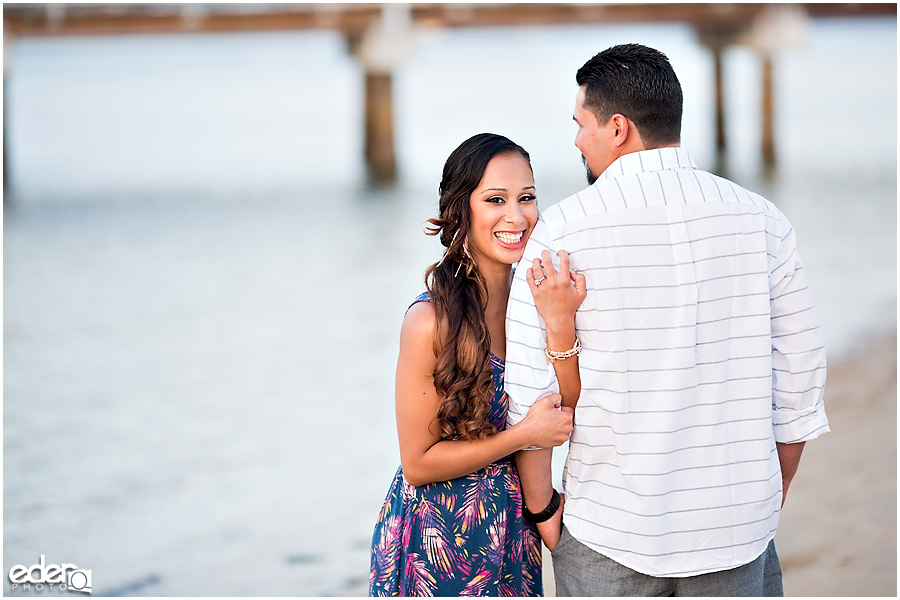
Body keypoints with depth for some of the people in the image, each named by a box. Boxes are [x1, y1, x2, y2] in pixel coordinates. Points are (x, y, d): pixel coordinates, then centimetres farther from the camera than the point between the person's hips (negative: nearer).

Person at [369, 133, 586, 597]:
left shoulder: (536, 299, -3)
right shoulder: (431, 321, -20)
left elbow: (570, 415, -14)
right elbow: (417, 463, -15)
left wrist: (561, 322, -27)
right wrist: (523, 435, -22)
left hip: (513, 536, 5)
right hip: (439, 537, -5)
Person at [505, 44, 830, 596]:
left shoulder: (562, 230, -9)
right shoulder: (761, 220, -2)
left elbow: (531, 391, -8)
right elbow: (800, 374, 2)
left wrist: (542, 510, 6)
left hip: (608, 532, -2)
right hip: (736, 529, 2)